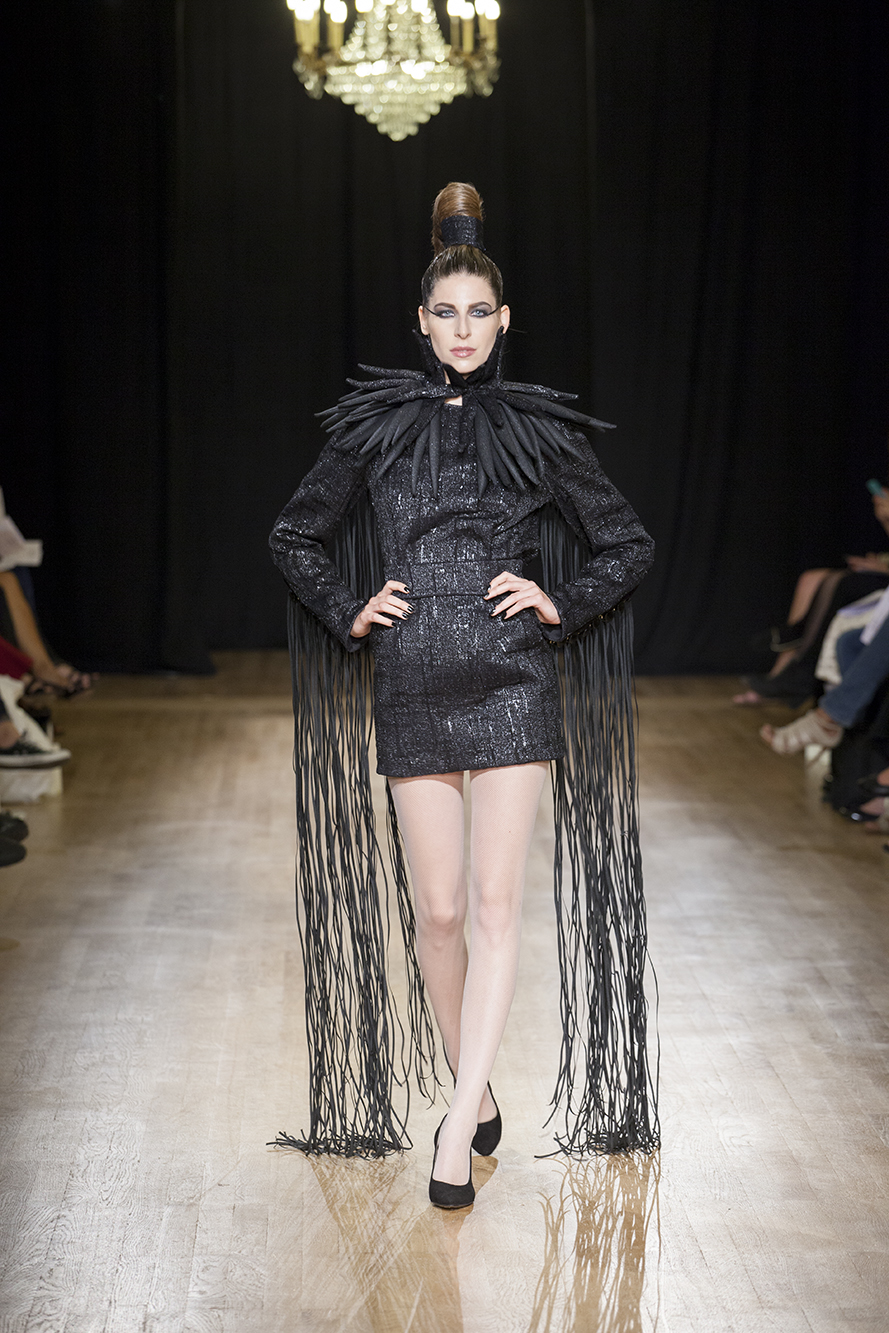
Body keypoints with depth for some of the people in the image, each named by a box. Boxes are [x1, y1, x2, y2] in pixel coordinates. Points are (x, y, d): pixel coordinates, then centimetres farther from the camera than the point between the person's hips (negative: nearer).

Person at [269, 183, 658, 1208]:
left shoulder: (539, 431, 5)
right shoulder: (374, 426, 6)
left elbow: (628, 544, 13)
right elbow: (295, 537, 15)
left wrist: (559, 604, -1)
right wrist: (349, 611, 2)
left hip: (515, 687, -1)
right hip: (413, 691, 1)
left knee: (495, 898, -9)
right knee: (438, 910, 4)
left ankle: (460, 1121, -6)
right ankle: (475, 1094, 23)